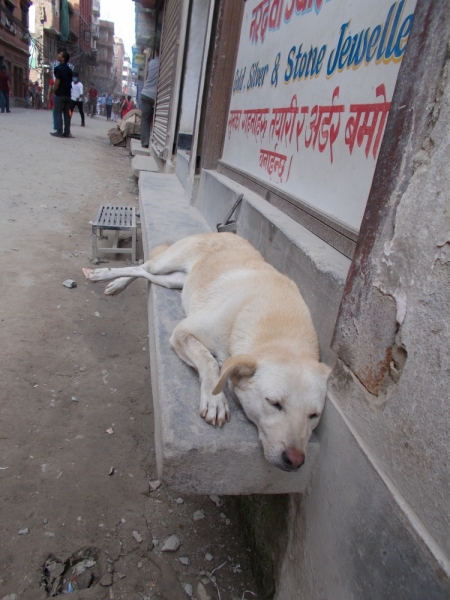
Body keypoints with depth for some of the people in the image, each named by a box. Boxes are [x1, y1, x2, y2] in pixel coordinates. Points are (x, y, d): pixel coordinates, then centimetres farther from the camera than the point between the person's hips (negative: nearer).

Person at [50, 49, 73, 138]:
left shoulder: (59, 68, -10)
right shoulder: (69, 69, 12)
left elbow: (57, 82, -14)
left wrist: (54, 91, -1)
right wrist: (68, 91, 18)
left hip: (60, 94, -7)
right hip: (67, 94, 7)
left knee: (58, 113, -3)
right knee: (67, 114, 5)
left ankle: (59, 132, -5)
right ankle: (67, 132, 4)